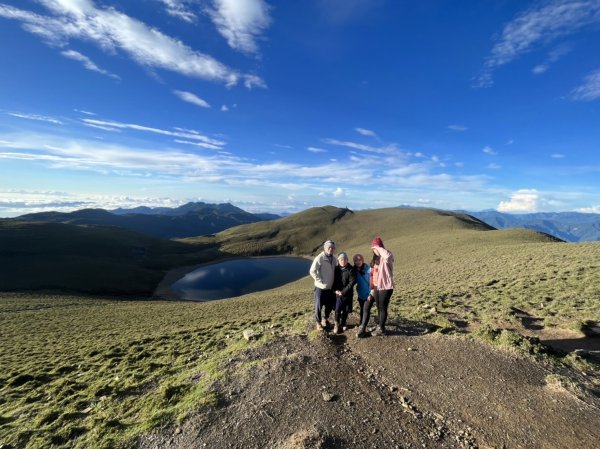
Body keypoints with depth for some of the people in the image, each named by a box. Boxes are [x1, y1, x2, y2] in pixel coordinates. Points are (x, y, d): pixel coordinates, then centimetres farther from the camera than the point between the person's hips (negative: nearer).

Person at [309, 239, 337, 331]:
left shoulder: (333, 259, 5)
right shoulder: (319, 258, -16)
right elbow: (312, 271, -15)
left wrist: (333, 283, 9)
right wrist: (320, 281, -16)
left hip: (330, 287, 6)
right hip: (320, 287, -6)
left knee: (330, 305, 16)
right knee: (319, 306, 6)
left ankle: (325, 318, 40)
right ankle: (319, 322, 26)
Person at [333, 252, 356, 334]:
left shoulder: (350, 270, -8)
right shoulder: (336, 269, 1)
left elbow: (352, 282, -12)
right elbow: (333, 280, 7)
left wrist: (343, 291, -14)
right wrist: (335, 290, -8)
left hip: (348, 294, -1)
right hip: (338, 293, 1)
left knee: (346, 311, 9)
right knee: (337, 310, -3)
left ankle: (342, 324, 29)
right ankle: (337, 324, 16)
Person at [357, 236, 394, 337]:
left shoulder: (386, 258, -12)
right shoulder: (375, 259, 12)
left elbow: (387, 256, -40)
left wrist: (378, 247, -26)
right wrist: (372, 288, 10)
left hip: (386, 287, -7)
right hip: (376, 287, 7)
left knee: (382, 308, 4)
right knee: (379, 308, 14)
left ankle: (381, 329, 20)